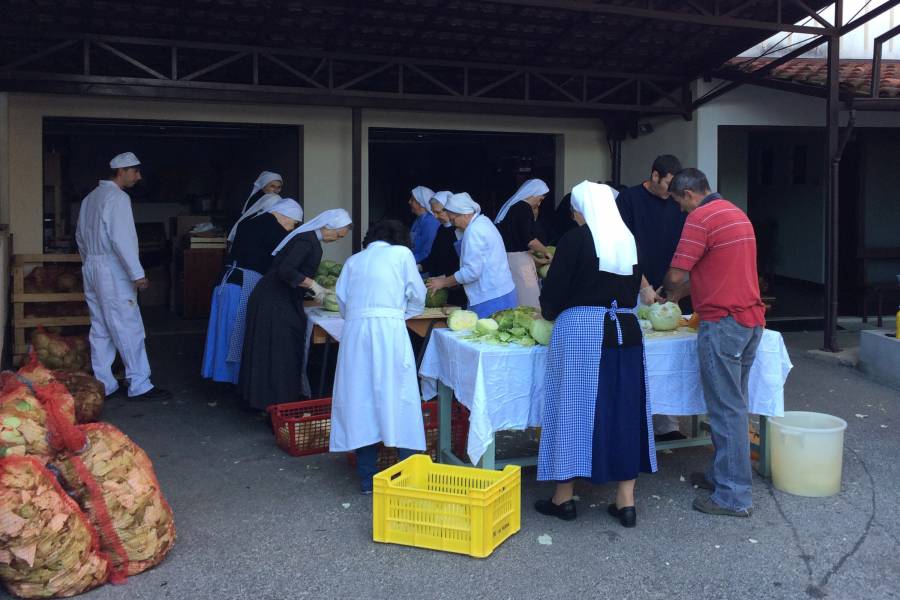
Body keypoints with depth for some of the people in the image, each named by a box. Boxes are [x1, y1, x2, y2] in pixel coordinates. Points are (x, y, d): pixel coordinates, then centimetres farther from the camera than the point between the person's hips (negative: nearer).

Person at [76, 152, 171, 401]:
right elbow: (122, 238, -20)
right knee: (129, 329, -6)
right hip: (112, 271, -9)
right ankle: (139, 386, -3)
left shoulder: (90, 198, 16)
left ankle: (102, 384, 14)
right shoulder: (117, 197, -13)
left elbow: (80, 235, 22)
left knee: (100, 329, 10)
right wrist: (137, 274, -20)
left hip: (91, 268, 9)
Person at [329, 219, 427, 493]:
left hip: (354, 330, 4)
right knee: (398, 398, 1)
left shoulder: (353, 260, 20)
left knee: (361, 398, 7)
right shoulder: (402, 254, 10)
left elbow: (342, 298, 14)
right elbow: (418, 297, 10)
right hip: (389, 328, -3)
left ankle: (367, 479, 11)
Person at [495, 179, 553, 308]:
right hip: (518, 260, -9)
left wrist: (536, 259, 24)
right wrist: (546, 252, -1)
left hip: (507, 257, 9)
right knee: (529, 303, -6)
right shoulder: (524, 208, -10)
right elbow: (529, 239, -17)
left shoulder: (511, 207, 18)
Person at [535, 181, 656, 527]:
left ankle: (564, 497, 13)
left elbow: (554, 287, -4)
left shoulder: (576, 239, -7)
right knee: (624, 410, 9)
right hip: (626, 330, 5)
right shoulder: (628, 240, 9)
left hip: (581, 330, -5)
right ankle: (626, 500, 13)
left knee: (574, 407, 4)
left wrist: (549, 312, 16)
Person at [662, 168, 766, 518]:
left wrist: (671, 291, 9)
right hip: (751, 320, 10)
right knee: (733, 405, 16)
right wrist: (680, 292, 24)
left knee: (726, 409, -4)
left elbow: (676, 275, -12)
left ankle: (734, 497, 1)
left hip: (723, 323, -10)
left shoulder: (701, 217, -12)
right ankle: (723, 475, 27)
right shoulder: (736, 213, 18)